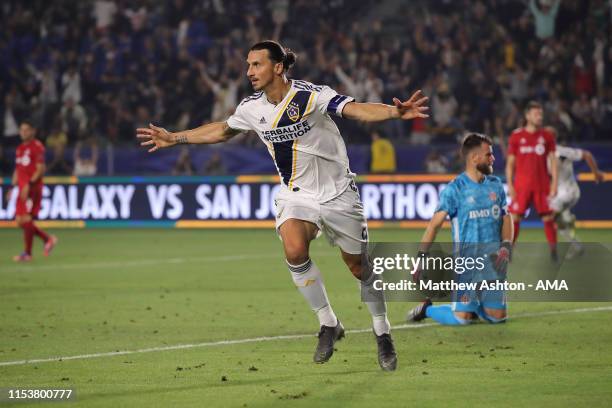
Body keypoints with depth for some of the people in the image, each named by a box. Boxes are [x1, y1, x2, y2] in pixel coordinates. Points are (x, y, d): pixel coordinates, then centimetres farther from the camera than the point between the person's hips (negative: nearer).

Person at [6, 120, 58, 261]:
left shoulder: (37, 147, -7)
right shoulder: (20, 148, 19)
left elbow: (40, 169, -14)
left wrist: (29, 185, -22)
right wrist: (12, 187, 17)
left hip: (33, 188, -9)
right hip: (23, 188, 9)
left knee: (26, 220, -10)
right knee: (20, 221, 6)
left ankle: (27, 253, -4)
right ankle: (48, 239, 16)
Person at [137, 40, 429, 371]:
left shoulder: (310, 95, -19)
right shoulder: (252, 107, -2)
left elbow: (357, 109, -32)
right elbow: (222, 130, 18)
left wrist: (395, 112, -50)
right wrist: (174, 138, 22)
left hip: (337, 194, -3)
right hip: (295, 195, 3)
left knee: (359, 267, 4)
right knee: (294, 251, -25)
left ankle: (382, 334, 26)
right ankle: (328, 324, -7)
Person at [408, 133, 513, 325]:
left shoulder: (496, 185, 10)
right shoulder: (455, 189, -7)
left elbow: (506, 217, 18)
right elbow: (435, 224, -10)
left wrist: (506, 246, 0)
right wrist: (421, 257, -18)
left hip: (493, 259, 5)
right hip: (467, 258, -5)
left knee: (498, 316, 0)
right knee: (462, 318, -12)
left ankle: (473, 305, 30)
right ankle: (427, 309, 16)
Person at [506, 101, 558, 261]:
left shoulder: (547, 136, 6)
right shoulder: (516, 136, 3)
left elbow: (553, 161, 5)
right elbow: (510, 162, 4)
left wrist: (554, 183, -3)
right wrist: (510, 185, -3)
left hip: (542, 185, 1)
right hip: (521, 184, -1)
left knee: (548, 218, 1)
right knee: (515, 217, -3)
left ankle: (553, 251, 9)